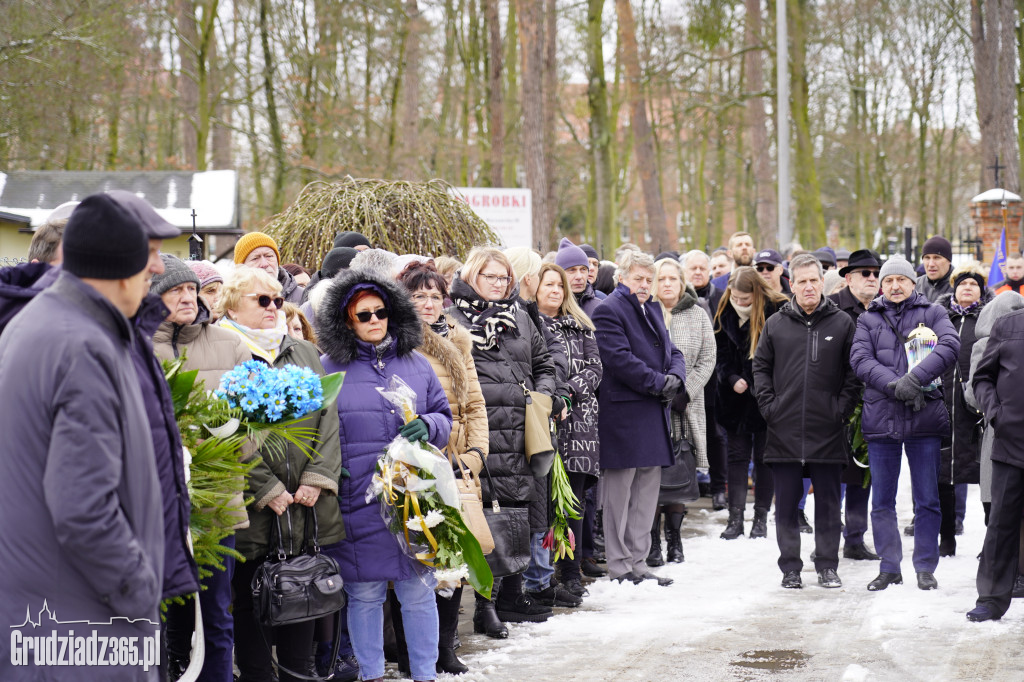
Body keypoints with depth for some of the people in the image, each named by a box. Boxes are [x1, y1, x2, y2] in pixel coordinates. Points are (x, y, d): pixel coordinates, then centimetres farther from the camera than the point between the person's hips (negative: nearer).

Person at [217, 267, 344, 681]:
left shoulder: (305, 354, 16)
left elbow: (327, 416, 9)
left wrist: (318, 478, -4)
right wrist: (266, 490, -15)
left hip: (308, 505, 5)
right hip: (253, 508, -5)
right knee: (251, 600, 2)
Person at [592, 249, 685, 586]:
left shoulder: (653, 309, 18)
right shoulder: (609, 311, -8)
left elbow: (672, 351, 20)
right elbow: (620, 359, -18)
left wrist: (675, 377, -2)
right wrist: (659, 383, -15)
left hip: (654, 414, 9)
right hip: (622, 415, -9)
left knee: (648, 489, 10)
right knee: (619, 492, -3)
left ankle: (638, 563, 16)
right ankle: (619, 566, 2)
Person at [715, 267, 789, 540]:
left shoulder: (776, 311, -12)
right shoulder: (725, 313, 1)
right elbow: (720, 354, 6)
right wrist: (731, 379, -11)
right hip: (737, 398, 4)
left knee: (764, 457, 5)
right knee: (737, 455, 5)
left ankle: (761, 518, 13)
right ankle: (735, 517, 7)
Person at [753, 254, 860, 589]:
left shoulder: (842, 323, 4)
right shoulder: (776, 324, 7)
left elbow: (854, 372, 5)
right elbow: (760, 367, 11)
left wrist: (843, 407, -5)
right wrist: (768, 405, 0)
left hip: (827, 432, -1)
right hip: (784, 431, 1)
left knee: (828, 502, 5)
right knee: (786, 504, 5)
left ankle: (827, 565, 13)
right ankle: (790, 567, 12)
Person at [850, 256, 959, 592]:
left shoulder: (933, 313, 8)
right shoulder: (868, 319, 12)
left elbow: (950, 346, -10)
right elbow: (860, 360, -3)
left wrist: (915, 378, -22)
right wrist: (896, 386, -17)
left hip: (925, 417, -1)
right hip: (881, 417, 2)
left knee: (927, 500, 3)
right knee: (882, 501, 6)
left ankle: (926, 567, 13)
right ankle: (889, 567, 16)